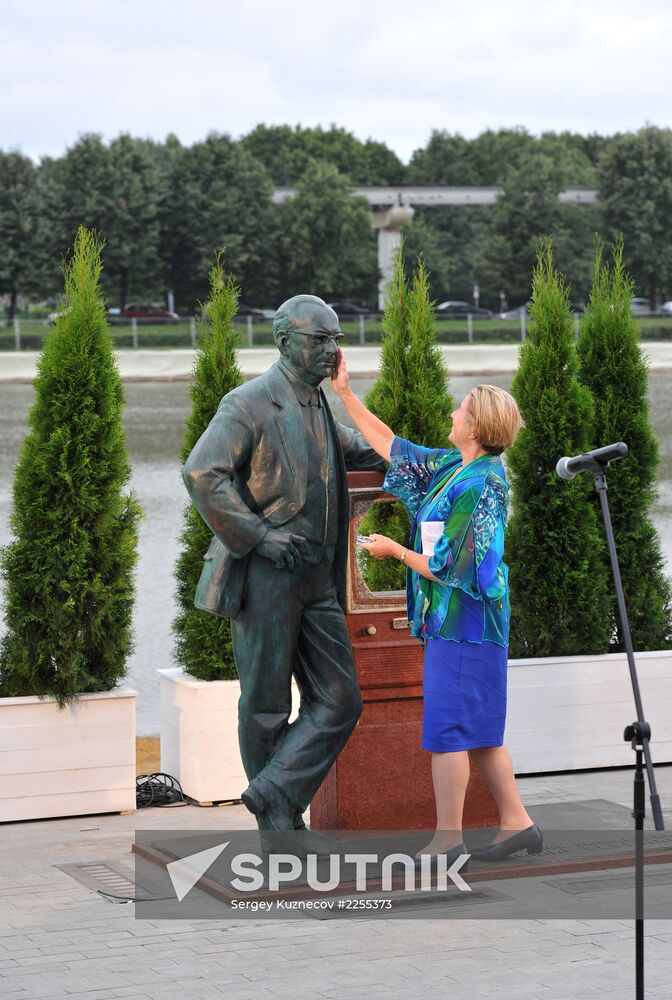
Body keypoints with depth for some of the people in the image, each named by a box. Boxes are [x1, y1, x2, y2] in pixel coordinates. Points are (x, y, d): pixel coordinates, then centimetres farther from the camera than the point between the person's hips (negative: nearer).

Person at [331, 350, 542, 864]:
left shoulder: (483, 484, -17)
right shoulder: (450, 467, 9)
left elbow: (448, 565, -18)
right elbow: (390, 445, 20)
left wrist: (394, 549, -4)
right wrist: (344, 392, 18)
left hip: (463, 621, -9)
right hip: (450, 615, 9)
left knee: (448, 728, -4)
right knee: (478, 730, 12)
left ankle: (447, 840, 2)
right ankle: (517, 823, 18)